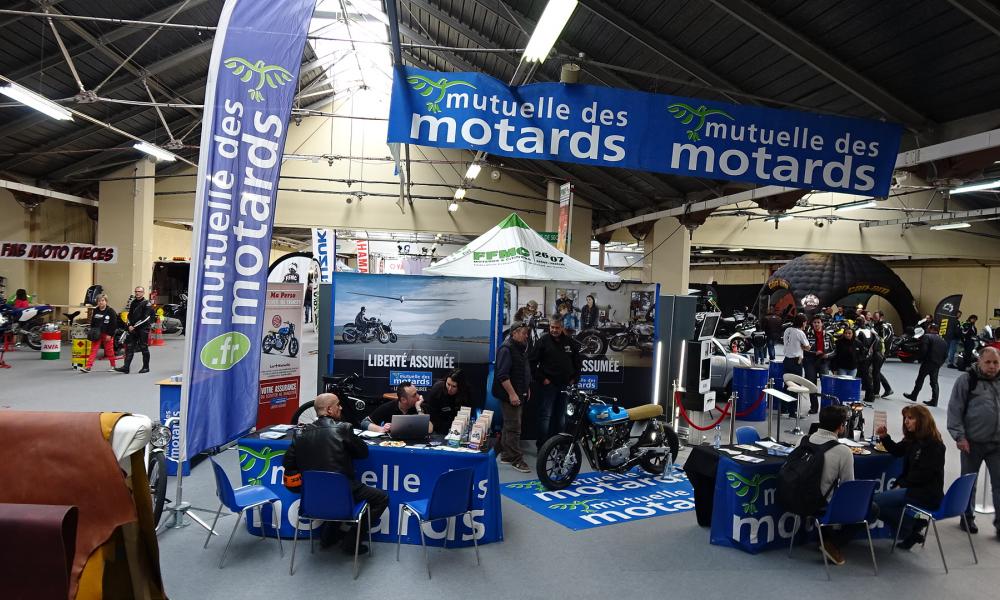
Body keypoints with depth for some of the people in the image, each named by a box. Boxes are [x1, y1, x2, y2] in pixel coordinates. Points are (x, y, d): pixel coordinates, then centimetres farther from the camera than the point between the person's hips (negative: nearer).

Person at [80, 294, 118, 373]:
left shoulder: (111, 311, -8)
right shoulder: (95, 311, 6)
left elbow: (114, 324, -11)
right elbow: (92, 323, 13)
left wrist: (110, 334, -13)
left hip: (107, 334, -4)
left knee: (109, 350, 5)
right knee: (93, 350, -2)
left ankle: (113, 366, 19)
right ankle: (88, 367, -6)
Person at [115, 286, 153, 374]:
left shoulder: (146, 303, -7)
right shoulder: (133, 302, 14)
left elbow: (145, 318, -15)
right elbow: (130, 315, 16)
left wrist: (135, 326, -15)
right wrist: (130, 325, -1)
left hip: (143, 328, -6)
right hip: (133, 328, 6)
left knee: (144, 347, 0)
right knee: (129, 347, 1)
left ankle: (146, 367, 10)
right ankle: (126, 367, 0)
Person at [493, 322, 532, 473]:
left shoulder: (521, 348, 15)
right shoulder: (506, 349, -15)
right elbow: (503, 375, -22)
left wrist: (527, 389, 23)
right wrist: (512, 394, -24)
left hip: (519, 394, 10)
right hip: (510, 395, -10)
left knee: (509, 426, 16)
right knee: (514, 427, -8)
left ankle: (506, 455, 24)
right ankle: (516, 459, -3)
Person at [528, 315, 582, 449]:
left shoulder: (571, 342, 5)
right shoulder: (543, 341, -6)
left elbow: (578, 361, 16)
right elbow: (532, 361, -7)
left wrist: (574, 378, 7)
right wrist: (541, 378, -10)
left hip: (565, 385, 4)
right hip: (548, 384, -4)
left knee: (560, 417, 12)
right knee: (545, 416, -5)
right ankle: (542, 445, 0)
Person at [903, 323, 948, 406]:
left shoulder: (927, 336, -7)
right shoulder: (943, 341, 13)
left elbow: (923, 349, -18)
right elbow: (945, 355, 9)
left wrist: (921, 359, -5)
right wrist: (940, 363, 11)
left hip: (928, 362, -6)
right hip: (937, 365, 6)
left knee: (920, 379, 5)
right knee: (934, 382, 10)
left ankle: (913, 396, 14)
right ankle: (934, 401, 11)